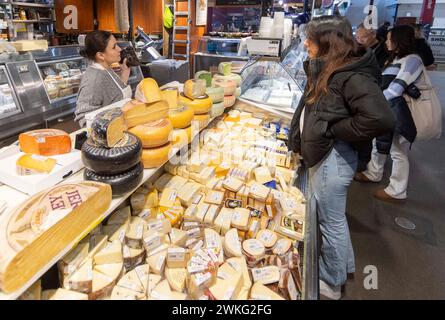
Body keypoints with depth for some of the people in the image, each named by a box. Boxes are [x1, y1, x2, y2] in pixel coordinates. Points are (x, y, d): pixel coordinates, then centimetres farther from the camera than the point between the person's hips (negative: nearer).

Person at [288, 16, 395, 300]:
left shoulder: (351, 76, -20)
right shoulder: (326, 70, 9)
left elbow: (381, 119, -31)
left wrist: (335, 131, -20)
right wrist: (300, 141, 4)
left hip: (332, 158, -9)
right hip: (323, 155, 9)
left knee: (331, 222, 8)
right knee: (333, 217, 24)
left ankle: (331, 283, 31)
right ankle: (344, 264, 47)